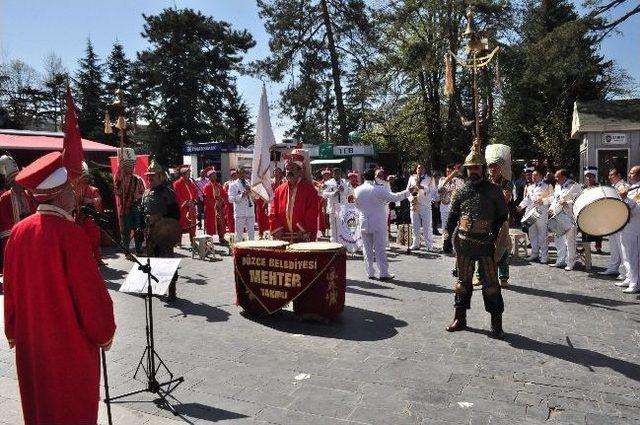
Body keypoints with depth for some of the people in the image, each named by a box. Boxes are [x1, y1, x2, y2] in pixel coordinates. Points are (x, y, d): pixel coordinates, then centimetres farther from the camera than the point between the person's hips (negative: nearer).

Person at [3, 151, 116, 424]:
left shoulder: (18, 231, -3)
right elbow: (91, 290, -19)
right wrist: (104, 332, -5)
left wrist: (13, 331, 19)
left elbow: (11, 288, 7)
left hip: (30, 341, 6)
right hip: (71, 341, -6)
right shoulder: (69, 232, -22)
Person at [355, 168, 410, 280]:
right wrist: (406, 192, 1)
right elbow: (393, 197, -11)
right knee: (380, 249, 2)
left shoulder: (357, 190, 0)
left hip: (364, 223, 3)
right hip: (378, 223, -3)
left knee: (367, 249, 10)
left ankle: (370, 273, 13)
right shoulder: (380, 189, -12)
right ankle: (383, 273, 5)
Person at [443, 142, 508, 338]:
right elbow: (453, 214, 11)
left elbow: (502, 215, 4)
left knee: (490, 283, 1)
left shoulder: (494, 191, 1)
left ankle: (496, 323, 12)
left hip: (485, 243, -2)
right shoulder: (461, 191, 7)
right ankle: (460, 318, 23)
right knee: (463, 281, 12)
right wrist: (448, 232, -3)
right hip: (463, 243, 3)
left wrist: (494, 233, -11)